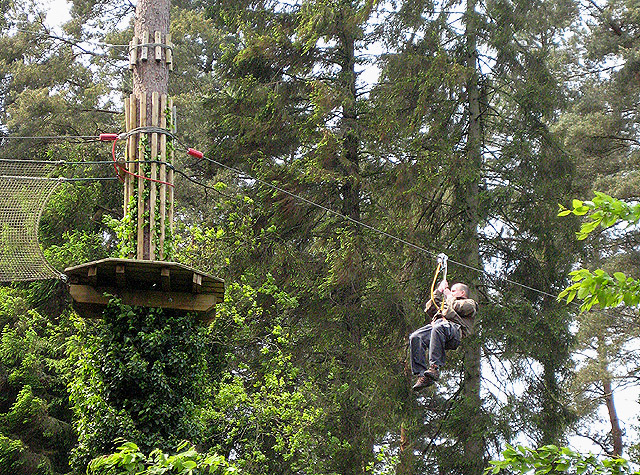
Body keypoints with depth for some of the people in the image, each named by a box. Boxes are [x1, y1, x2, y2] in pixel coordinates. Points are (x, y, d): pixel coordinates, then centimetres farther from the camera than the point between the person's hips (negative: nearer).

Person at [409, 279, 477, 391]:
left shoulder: (470, 303, 27)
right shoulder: (446, 304, 47)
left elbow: (459, 308, 4)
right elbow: (429, 309, 35)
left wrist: (450, 297, 21)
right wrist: (439, 292, 37)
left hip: (454, 328, -6)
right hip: (436, 325, 6)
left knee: (438, 328, -43)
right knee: (415, 337, -27)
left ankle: (435, 367, -47)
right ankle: (422, 375, -34)